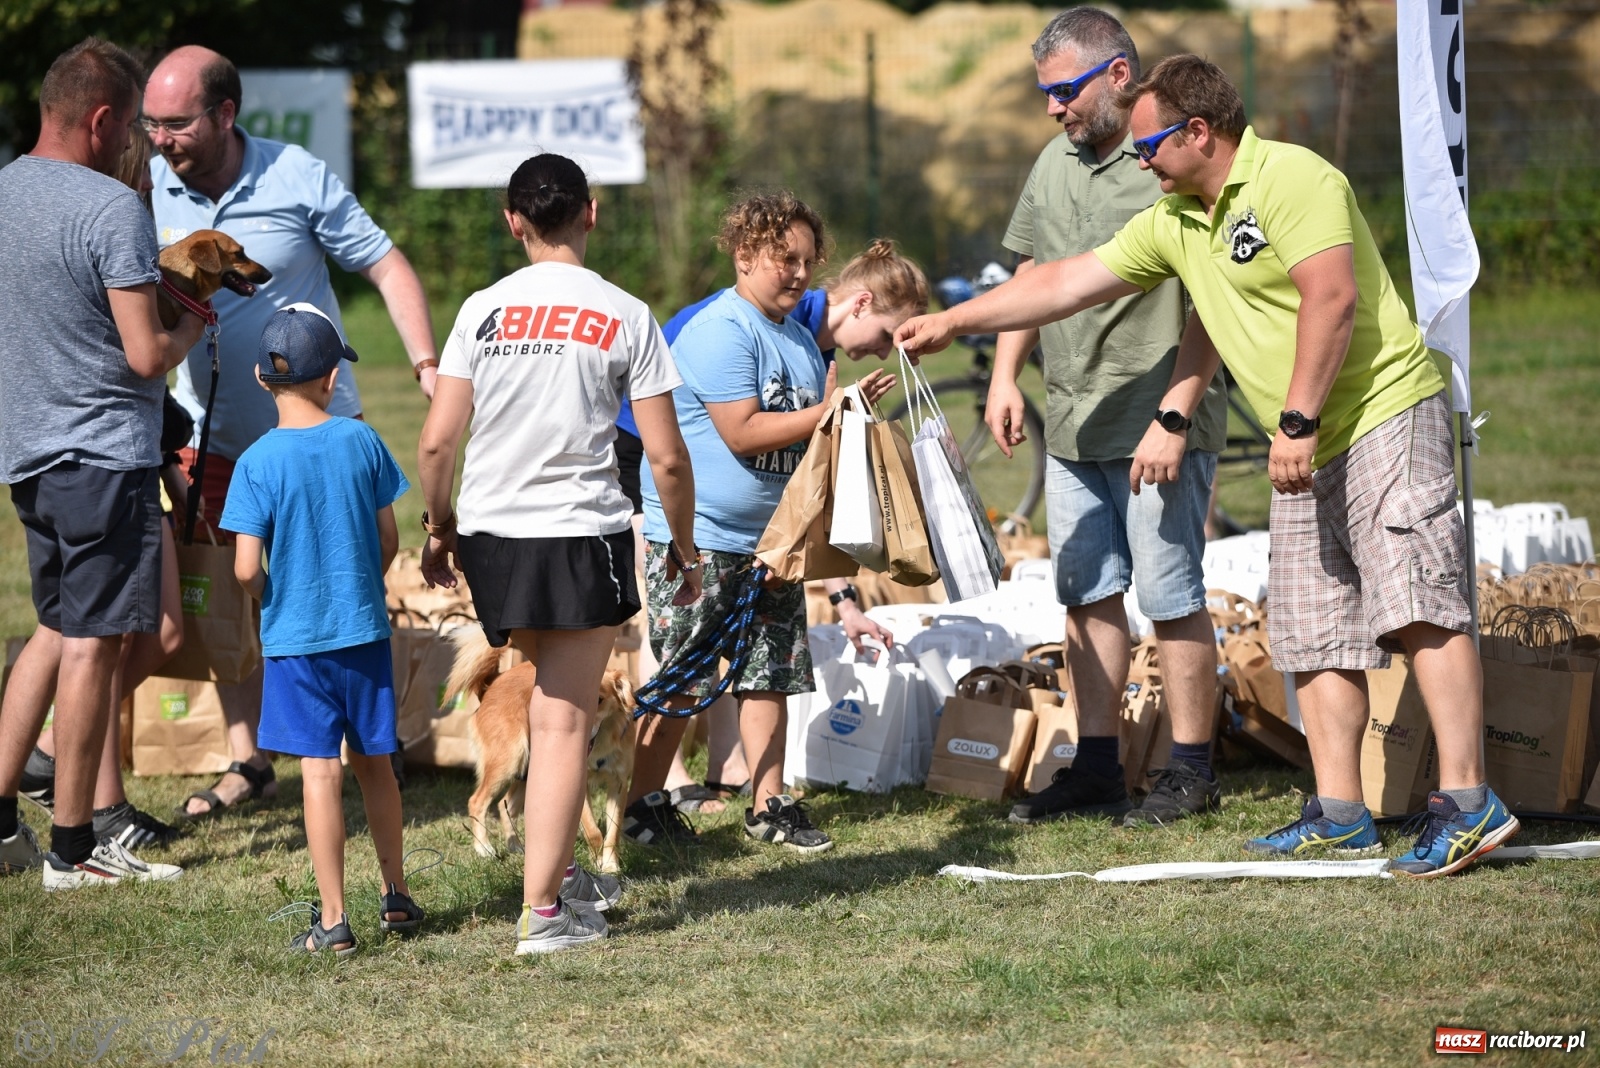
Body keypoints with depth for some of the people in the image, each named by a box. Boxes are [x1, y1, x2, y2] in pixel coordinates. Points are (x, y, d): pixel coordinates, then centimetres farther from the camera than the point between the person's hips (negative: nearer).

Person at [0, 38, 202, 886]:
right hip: (104, 453, -8)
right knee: (91, 644, -1)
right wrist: (193, 322, 2)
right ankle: (72, 848, 4)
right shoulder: (111, 208, -17)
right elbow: (147, 355, -19)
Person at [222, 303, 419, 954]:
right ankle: (396, 896, 27)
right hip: (365, 630, 3)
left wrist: (271, 599, 8)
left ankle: (333, 919, 0)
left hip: (296, 637, -3)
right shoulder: (362, 442, -4)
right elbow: (388, 541, 3)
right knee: (374, 763, 16)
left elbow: (246, 569, -13)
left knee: (319, 771, -2)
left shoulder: (258, 463, -12)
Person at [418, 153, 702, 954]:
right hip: (581, 535, -3)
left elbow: (435, 443, 0)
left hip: (491, 536, 3)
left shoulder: (483, 311, 2)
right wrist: (686, 552, 9)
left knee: (552, 700, 23)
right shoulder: (624, 316, -3)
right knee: (563, 722, 0)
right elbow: (666, 457, -4)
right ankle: (542, 909, -4)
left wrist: (440, 528, 16)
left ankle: (562, 869, 29)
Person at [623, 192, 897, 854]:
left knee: (770, 673, 8)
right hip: (696, 537, -8)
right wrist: (832, 413, -21)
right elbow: (743, 433, -23)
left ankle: (769, 805, 14)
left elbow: (808, 438, 20)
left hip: (771, 537, 8)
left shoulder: (799, 336, 13)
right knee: (682, 681, -4)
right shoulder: (720, 331, -16)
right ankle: (641, 805, 7)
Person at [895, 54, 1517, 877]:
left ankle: (1466, 804, -20)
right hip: (1309, 449, 10)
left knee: (1417, 606, -16)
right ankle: (1340, 814, 10)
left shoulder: (1291, 179, -13)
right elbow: (1069, 283, 20)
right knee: (1314, 630, 7)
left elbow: (1332, 298, -21)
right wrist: (953, 322, 20)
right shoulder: (1174, 222, 14)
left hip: (1385, 411, -10)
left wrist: (1297, 421, -22)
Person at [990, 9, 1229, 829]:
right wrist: (1005, 378, 11)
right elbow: (1031, 277, 22)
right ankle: (1097, 768, 18)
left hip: (1157, 426, -8)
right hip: (1072, 424, 8)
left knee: (1168, 595, -3)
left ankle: (1191, 770, 6)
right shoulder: (1056, 162, 13)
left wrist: (1176, 415, -19)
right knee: (1087, 593, 11)